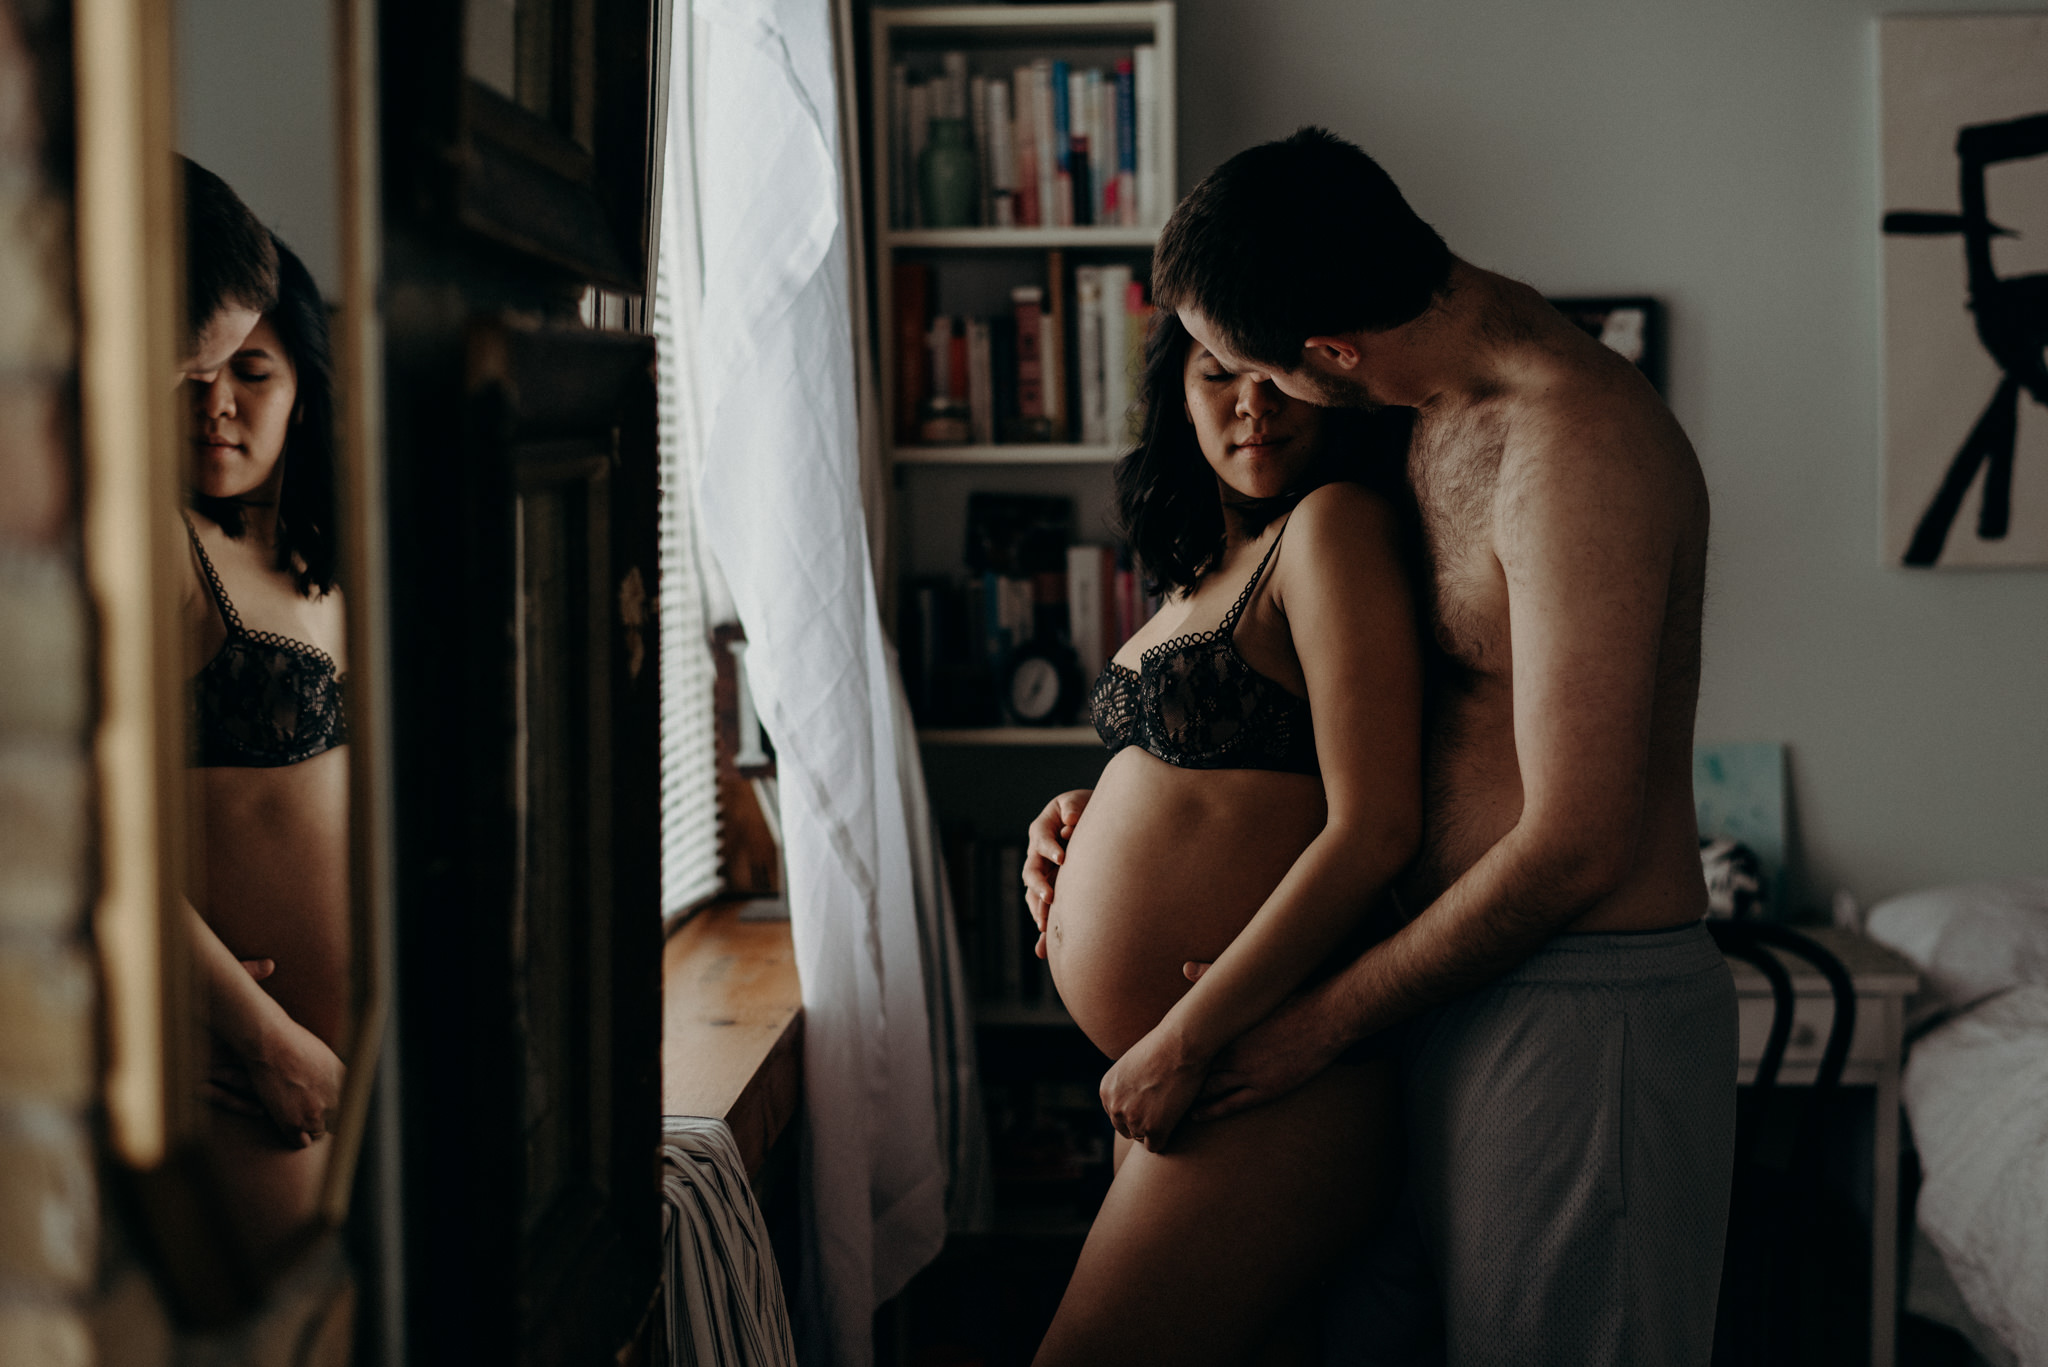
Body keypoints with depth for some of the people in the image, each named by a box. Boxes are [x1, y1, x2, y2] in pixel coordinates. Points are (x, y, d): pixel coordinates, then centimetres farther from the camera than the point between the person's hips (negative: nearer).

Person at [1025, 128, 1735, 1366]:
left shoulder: (1576, 449, -23)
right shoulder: (1445, 414, 7)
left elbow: (1575, 846, -24)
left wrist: (1329, 1018, -14)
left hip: (1586, 1011, -9)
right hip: (1457, 983, 9)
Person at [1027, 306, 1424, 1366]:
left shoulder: (1334, 524, -13)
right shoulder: (1214, 561, 14)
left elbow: (1373, 830, -21)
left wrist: (1181, 1041, -20)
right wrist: (1083, 816, 7)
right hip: (1166, 1066, 9)